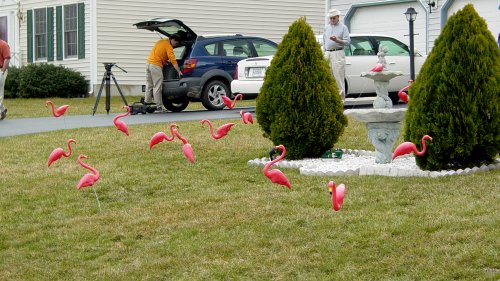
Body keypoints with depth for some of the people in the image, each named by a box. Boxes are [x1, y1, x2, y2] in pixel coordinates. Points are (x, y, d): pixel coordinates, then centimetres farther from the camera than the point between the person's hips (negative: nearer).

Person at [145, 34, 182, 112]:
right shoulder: (168, 46, -7)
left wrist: (165, 61, 17)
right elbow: (173, 60, -14)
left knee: (149, 86, 13)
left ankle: (147, 104, 14)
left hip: (148, 63, 9)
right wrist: (179, 71, -15)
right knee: (157, 87, -7)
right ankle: (159, 107, -7)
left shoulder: (160, 41, 19)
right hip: (156, 65, -9)